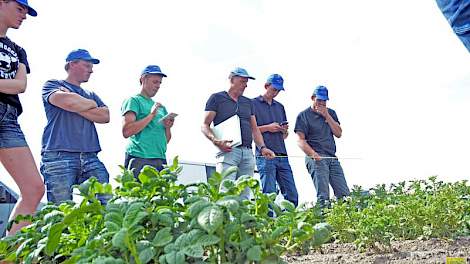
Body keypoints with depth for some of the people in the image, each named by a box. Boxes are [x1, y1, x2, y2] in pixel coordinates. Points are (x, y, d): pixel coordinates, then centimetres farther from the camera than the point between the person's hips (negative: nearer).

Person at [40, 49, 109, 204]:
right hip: (59, 156, -4)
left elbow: (105, 117, 9)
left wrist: (76, 106, 1)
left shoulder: (91, 95, 27)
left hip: (91, 158, 5)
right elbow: (68, 101, -10)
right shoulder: (52, 85, 13)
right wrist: (92, 104, 8)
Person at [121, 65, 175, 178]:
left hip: (160, 160, 6)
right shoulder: (133, 100, 2)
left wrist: (167, 127, 1)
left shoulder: (160, 107, 22)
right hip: (140, 159, -6)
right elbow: (126, 132, -12)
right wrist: (151, 115, -11)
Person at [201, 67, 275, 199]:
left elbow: (254, 128, 22)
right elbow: (205, 126, 3)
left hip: (248, 153, 5)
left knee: (244, 195, 1)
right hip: (228, 150, -5)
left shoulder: (248, 102, 24)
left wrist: (262, 147, 6)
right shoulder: (217, 98, 8)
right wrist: (216, 141, -16)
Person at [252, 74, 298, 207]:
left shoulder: (280, 107, 23)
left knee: (292, 195, 3)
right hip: (265, 155, -6)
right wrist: (267, 128, -11)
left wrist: (285, 130, 4)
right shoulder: (254, 104, 4)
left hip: (282, 156, 6)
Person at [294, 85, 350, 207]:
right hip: (316, 158, -5)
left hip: (332, 158, 5)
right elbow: (301, 140, -4)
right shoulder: (304, 115, 4)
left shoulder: (331, 113, 20)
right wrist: (313, 154, -21)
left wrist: (327, 116, 0)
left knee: (344, 195, 0)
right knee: (323, 196, -12)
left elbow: (338, 134, 9)